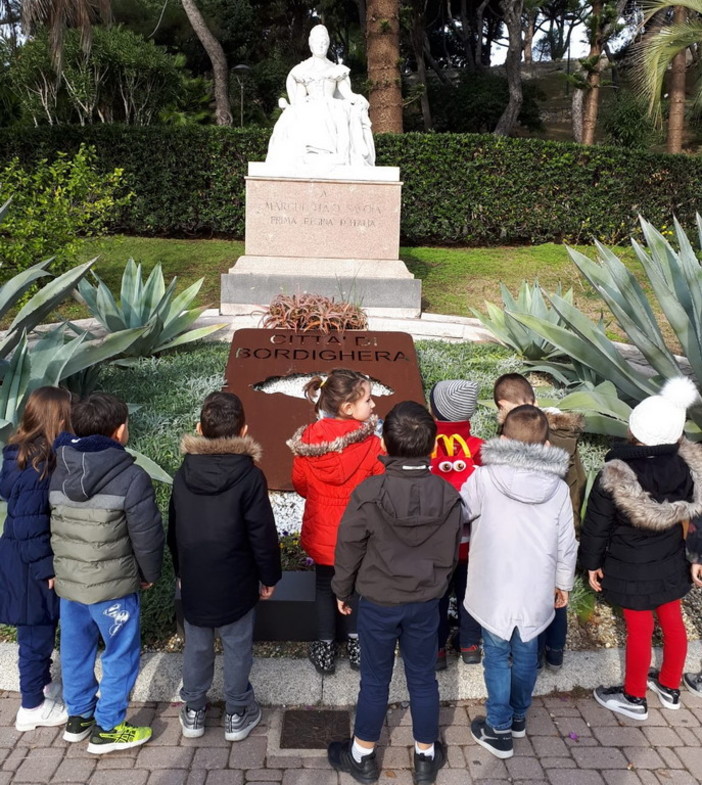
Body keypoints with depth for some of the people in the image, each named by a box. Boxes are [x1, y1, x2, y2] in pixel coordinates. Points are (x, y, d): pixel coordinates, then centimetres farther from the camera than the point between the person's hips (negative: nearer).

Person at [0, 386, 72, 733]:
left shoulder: (28, 454, 3)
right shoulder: (36, 466, -25)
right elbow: (28, 527, -24)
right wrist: (47, 569, -17)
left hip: (32, 561, 9)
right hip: (31, 567, -9)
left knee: (42, 631, 23)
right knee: (36, 635, 7)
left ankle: (43, 685, 41)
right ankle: (33, 708, 22)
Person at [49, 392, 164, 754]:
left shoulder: (58, 474, 0)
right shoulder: (131, 477, -19)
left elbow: (54, 527, 8)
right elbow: (147, 534, -14)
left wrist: (67, 566, 19)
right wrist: (150, 574, 3)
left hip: (67, 581, 7)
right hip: (113, 586, -6)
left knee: (75, 650, 21)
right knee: (121, 656, 10)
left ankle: (78, 717, 37)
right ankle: (107, 729, 20)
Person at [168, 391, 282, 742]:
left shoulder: (184, 473, -3)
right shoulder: (249, 476, -18)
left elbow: (174, 529, 8)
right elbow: (263, 534, -14)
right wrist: (269, 576, 0)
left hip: (193, 581, 4)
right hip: (235, 584, -4)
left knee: (196, 646, 18)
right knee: (237, 648, 12)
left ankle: (193, 712, 30)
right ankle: (237, 714, 24)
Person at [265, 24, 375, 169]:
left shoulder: (337, 70, 20)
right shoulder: (302, 70, 19)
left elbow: (346, 93, 9)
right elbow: (299, 97, 13)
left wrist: (358, 99, -11)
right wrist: (288, 106, -7)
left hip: (332, 112, 1)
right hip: (309, 112, -1)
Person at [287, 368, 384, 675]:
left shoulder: (307, 440, -13)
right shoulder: (371, 443, -22)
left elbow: (300, 484, -1)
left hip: (321, 531, 2)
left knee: (325, 586, 19)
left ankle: (325, 649, 29)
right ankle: (356, 644, 32)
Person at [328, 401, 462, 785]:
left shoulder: (368, 493, -22)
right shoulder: (447, 495, -14)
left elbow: (349, 548, -10)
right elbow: (450, 554, -2)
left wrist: (342, 589, 7)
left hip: (377, 602, -2)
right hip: (426, 602, 2)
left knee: (375, 680, 15)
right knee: (423, 678, 18)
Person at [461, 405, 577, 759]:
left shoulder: (484, 478, -14)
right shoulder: (558, 487, -5)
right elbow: (566, 543, 2)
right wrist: (563, 583, 15)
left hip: (495, 589, -3)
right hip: (537, 590, 3)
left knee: (497, 657, 10)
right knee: (526, 654, 19)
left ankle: (499, 730, 19)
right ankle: (518, 717, 38)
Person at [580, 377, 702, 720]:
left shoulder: (614, 477, -28)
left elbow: (596, 525, -16)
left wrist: (591, 562, 0)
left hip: (631, 569, -5)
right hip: (671, 562, 5)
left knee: (639, 630, 11)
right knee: (672, 622, 21)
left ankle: (634, 698, 31)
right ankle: (670, 687, 43)